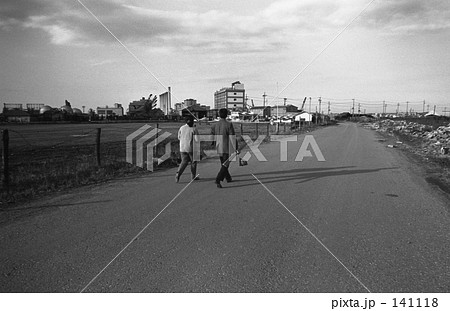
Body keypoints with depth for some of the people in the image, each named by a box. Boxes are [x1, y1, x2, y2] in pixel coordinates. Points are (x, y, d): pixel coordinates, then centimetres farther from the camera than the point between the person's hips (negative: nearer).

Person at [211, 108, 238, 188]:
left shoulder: (215, 125, 1)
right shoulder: (229, 124, -14)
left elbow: (211, 137, 5)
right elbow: (232, 138, -15)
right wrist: (236, 148, -11)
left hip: (218, 148, 6)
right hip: (227, 148, -6)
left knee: (223, 164, 21)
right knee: (225, 165, -1)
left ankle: (228, 178, 37)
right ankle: (218, 180, -15)